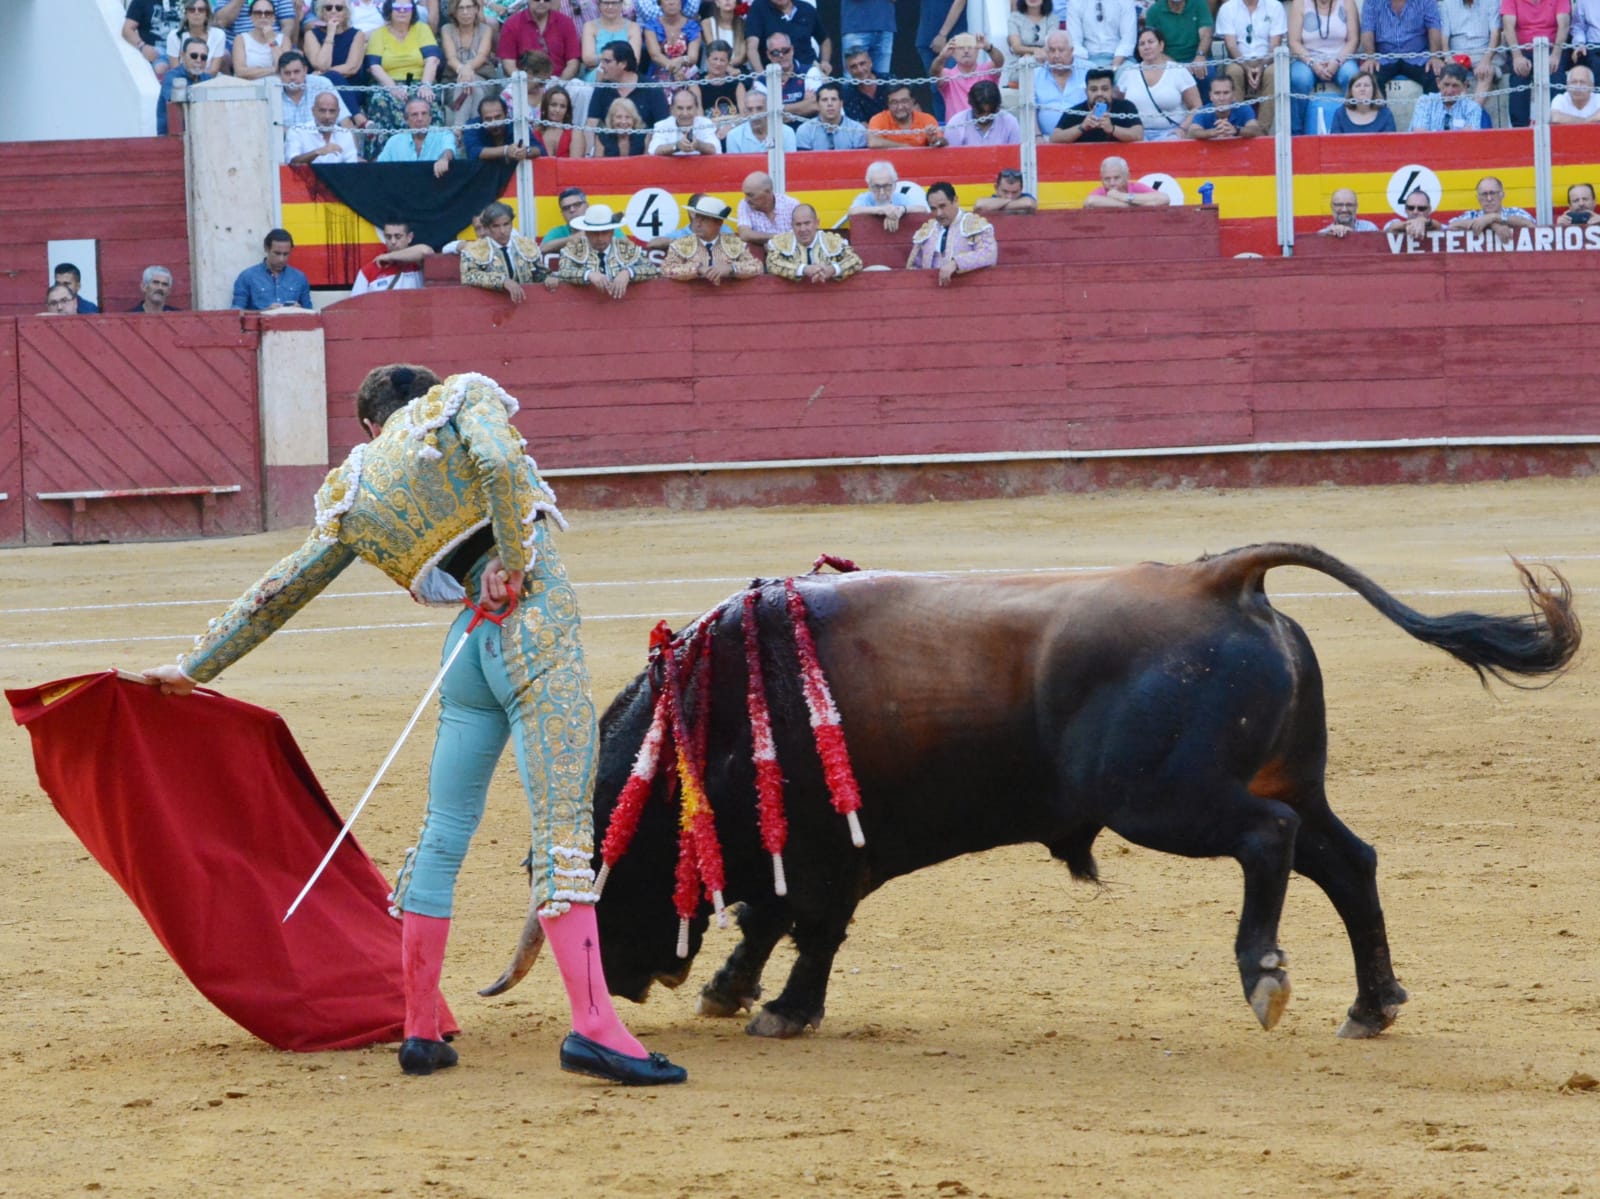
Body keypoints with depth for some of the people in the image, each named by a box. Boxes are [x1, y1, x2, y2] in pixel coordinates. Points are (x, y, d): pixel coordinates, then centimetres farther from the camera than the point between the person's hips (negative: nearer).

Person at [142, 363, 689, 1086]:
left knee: (444, 835, 16)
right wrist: (517, 566, -9)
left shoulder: (354, 498, 17)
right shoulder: (463, 401, 7)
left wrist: (194, 666, 34)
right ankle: (593, 1026, -21)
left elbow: (277, 593, 24)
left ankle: (420, 1032, 19)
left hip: (470, 646, 4)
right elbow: (500, 462, -17)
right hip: (537, 627, -4)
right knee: (563, 827, -11)